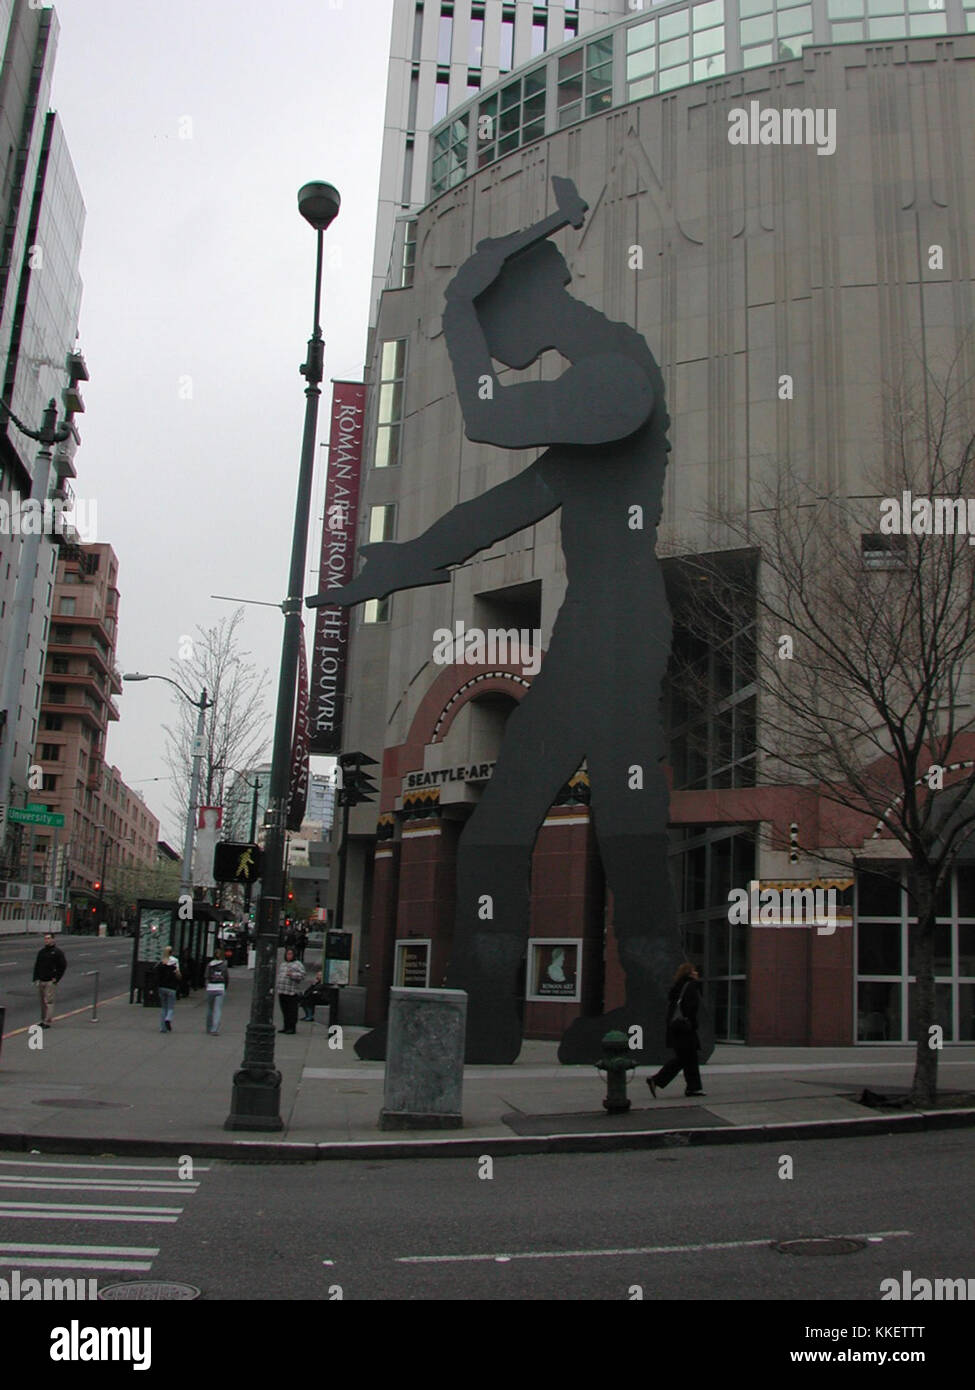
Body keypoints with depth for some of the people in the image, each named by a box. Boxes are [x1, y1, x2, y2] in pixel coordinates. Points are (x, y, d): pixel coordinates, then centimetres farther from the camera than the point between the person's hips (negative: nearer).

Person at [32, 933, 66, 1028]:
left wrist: (56, 978, -9)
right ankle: (43, 1020, 19)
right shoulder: (41, 951, 13)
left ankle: (48, 1022, -8)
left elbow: (63, 966, -5)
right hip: (41, 981, 6)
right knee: (42, 1001, 10)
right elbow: (37, 965, 19)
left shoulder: (57, 952, -5)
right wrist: (36, 978, 9)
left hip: (51, 981, -6)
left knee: (49, 1001, -9)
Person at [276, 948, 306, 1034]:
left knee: (292, 1010, -6)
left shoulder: (298, 964, 1)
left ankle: (292, 1028, -2)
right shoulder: (283, 964, 22)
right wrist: (278, 989, 19)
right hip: (282, 991, 6)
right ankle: (286, 1027, 15)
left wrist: (292, 974, -21)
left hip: (292, 992, -6)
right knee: (284, 1010, 8)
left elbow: (302, 975, -8)